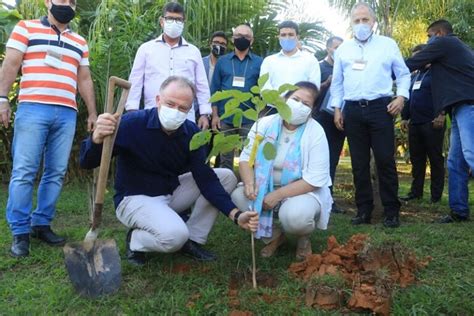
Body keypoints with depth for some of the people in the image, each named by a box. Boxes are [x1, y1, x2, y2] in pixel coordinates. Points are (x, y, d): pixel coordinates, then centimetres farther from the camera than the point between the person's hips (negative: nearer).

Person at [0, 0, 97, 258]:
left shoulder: (79, 42, 21)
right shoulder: (26, 28, 9)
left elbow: (84, 79, 22)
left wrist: (92, 112, 15)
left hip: (66, 114, 4)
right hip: (32, 109, -4)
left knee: (56, 173, 3)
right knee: (24, 171, -7)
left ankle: (41, 224, 13)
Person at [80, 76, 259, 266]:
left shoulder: (191, 132, -7)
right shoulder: (132, 124, -22)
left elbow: (206, 178, -9)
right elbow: (87, 163, -23)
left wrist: (235, 215, -22)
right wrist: (97, 139, -48)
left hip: (171, 193, 6)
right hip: (135, 198, -6)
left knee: (226, 176, -3)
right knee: (174, 235, -34)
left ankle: (193, 240, 3)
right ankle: (135, 240, 1)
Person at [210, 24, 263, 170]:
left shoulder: (259, 62, 4)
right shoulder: (222, 61, 7)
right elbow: (214, 89, 6)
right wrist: (214, 115, -1)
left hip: (249, 119, -1)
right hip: (225, 118, 1)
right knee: (225, 158, 9)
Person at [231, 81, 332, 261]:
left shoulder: (315, 133, -15)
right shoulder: (264, 124, -5)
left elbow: (315, 179, -20)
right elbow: (246, 158, -4)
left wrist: (278, 195, -25)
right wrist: (249, 183, -26)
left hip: (304, 192, -4)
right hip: (266, 188, 4)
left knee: (295, 215, -36)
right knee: (238, 197, -23)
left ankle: (304, 238, 5)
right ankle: (273, 235, 4)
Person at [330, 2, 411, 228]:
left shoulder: (388, 44, 7)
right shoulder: (343, 49, 13)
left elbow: (403, 74, 9)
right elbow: (337, 82, 15)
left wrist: (401, 96, -6)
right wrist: (337, 108, 8)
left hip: (380, 108, -2)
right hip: (353, 110, 3)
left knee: (385, 160, -5)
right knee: (359, 163, 5)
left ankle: (391, 211, 4)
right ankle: (364, 210, 13)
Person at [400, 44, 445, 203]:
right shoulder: (414, 76, 21)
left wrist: (442, 115, -20)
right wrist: (405, 117, 18)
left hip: (432, 123, -7)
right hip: (415, 123, 7)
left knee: (435, 158, -2)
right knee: (416, 159, 8)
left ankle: (436, 195, 3)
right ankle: (416, 191, 14)